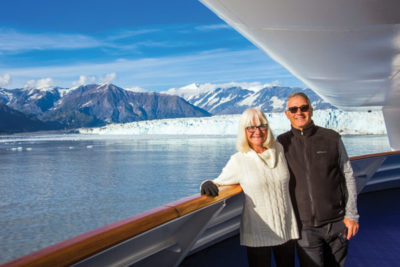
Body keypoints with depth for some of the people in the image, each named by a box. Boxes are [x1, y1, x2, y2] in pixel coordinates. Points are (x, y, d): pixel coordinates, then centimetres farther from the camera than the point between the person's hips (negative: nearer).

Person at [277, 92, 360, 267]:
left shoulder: (332, 138, 1)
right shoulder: (282, 143, 1)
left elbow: (348, 177, 4)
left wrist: (351, 215, 0)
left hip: (336, 222, 1)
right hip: (305, 226, -1)